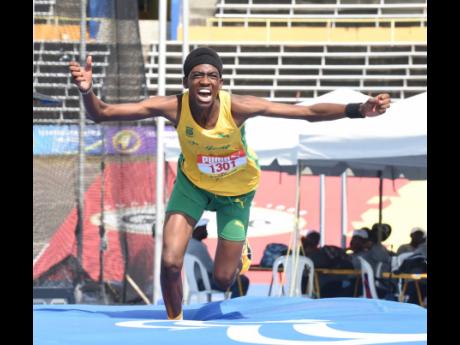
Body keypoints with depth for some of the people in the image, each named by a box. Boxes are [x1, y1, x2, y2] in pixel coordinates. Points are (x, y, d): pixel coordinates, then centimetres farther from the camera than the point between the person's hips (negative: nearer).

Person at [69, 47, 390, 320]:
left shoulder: (237, 107, -35)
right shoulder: (174, 107, -31)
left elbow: (309, 112, -33)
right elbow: (101, 113, -30)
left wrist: (358, 110, -43)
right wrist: (87, 91, -51)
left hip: (237, 188, -1)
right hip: (192, 181, 1)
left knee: (223, 279, 6)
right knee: (170, 262, -13)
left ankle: (238, 253, 45)